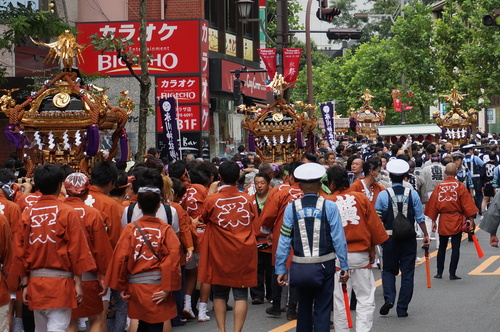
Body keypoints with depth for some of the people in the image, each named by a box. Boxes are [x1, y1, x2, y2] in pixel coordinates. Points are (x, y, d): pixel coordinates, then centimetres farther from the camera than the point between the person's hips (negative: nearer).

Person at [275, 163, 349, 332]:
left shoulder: (292, 208, -2)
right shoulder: (329, 206, -6)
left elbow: (284, 241, -3)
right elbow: (339, 238, -8)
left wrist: (280, 269, 3)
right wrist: (344, 266, -2)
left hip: (300, 266, 2)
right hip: (325, 265, -2)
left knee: (304, 308, 17)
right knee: (322, 309, 3)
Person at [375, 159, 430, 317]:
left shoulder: (383, 195, -5)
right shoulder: (413, 194, -3)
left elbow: (377, 219, -1)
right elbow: (420, 218, -1)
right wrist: (426, 235, 9)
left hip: (390, 238, 0)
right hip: (409, 239, 0)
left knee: (388, 270, 14)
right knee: (407, 273, 7)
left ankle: (389, 298, -9)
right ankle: (402, 308, 8)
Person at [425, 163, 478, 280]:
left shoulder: (439, 186, 1)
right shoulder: (460, 186, -6)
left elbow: (433, 204, 5)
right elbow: (467, 203, -7)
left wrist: (433, 221, 13)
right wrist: (471, 219, -3)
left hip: (443, 220, 3)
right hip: (457, 220, -3)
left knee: (442, 247, 14)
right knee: (455, 248, 1)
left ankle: (439, 273, 16)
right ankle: (452, 274, 0)